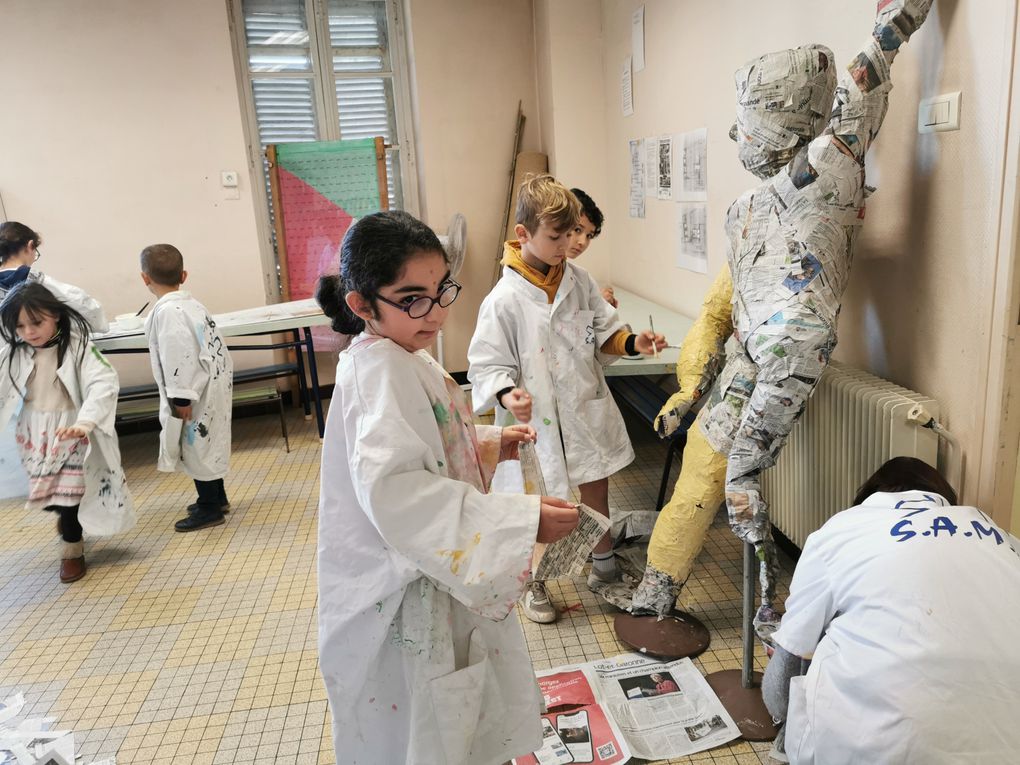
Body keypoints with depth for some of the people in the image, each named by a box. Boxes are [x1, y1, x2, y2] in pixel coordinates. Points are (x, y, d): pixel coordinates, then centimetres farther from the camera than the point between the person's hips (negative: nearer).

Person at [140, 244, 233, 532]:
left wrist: (180, 398, -20)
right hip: (212, 387, 9)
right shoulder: (192, 304, 8)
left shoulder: (166, 311, -19)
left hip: (196, 394, -9)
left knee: (196, 447, 2)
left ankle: (209, 508, 12)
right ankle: (217, 497, 33)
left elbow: (179, 356, -23)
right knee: (205, 444, 20)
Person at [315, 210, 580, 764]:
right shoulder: (382, 370, -26)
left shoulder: (401, 359, 7)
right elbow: (394, 492, -38)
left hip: (434, 576, 10)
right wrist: (519, 521, -38)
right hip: (408, 599, -10)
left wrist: (491, 445, 9)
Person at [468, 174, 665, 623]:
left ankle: (604, 568, 44)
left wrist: (632, 343, -10)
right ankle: (533, 585, 35)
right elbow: (487, 365, -14)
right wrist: (507, 395, -32)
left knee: (597, 493, 20)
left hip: (587, 412, 5)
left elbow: (602, 330, 9)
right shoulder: (505, 300, -18)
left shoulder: (579, 281, -1)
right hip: (538, 419, -5)